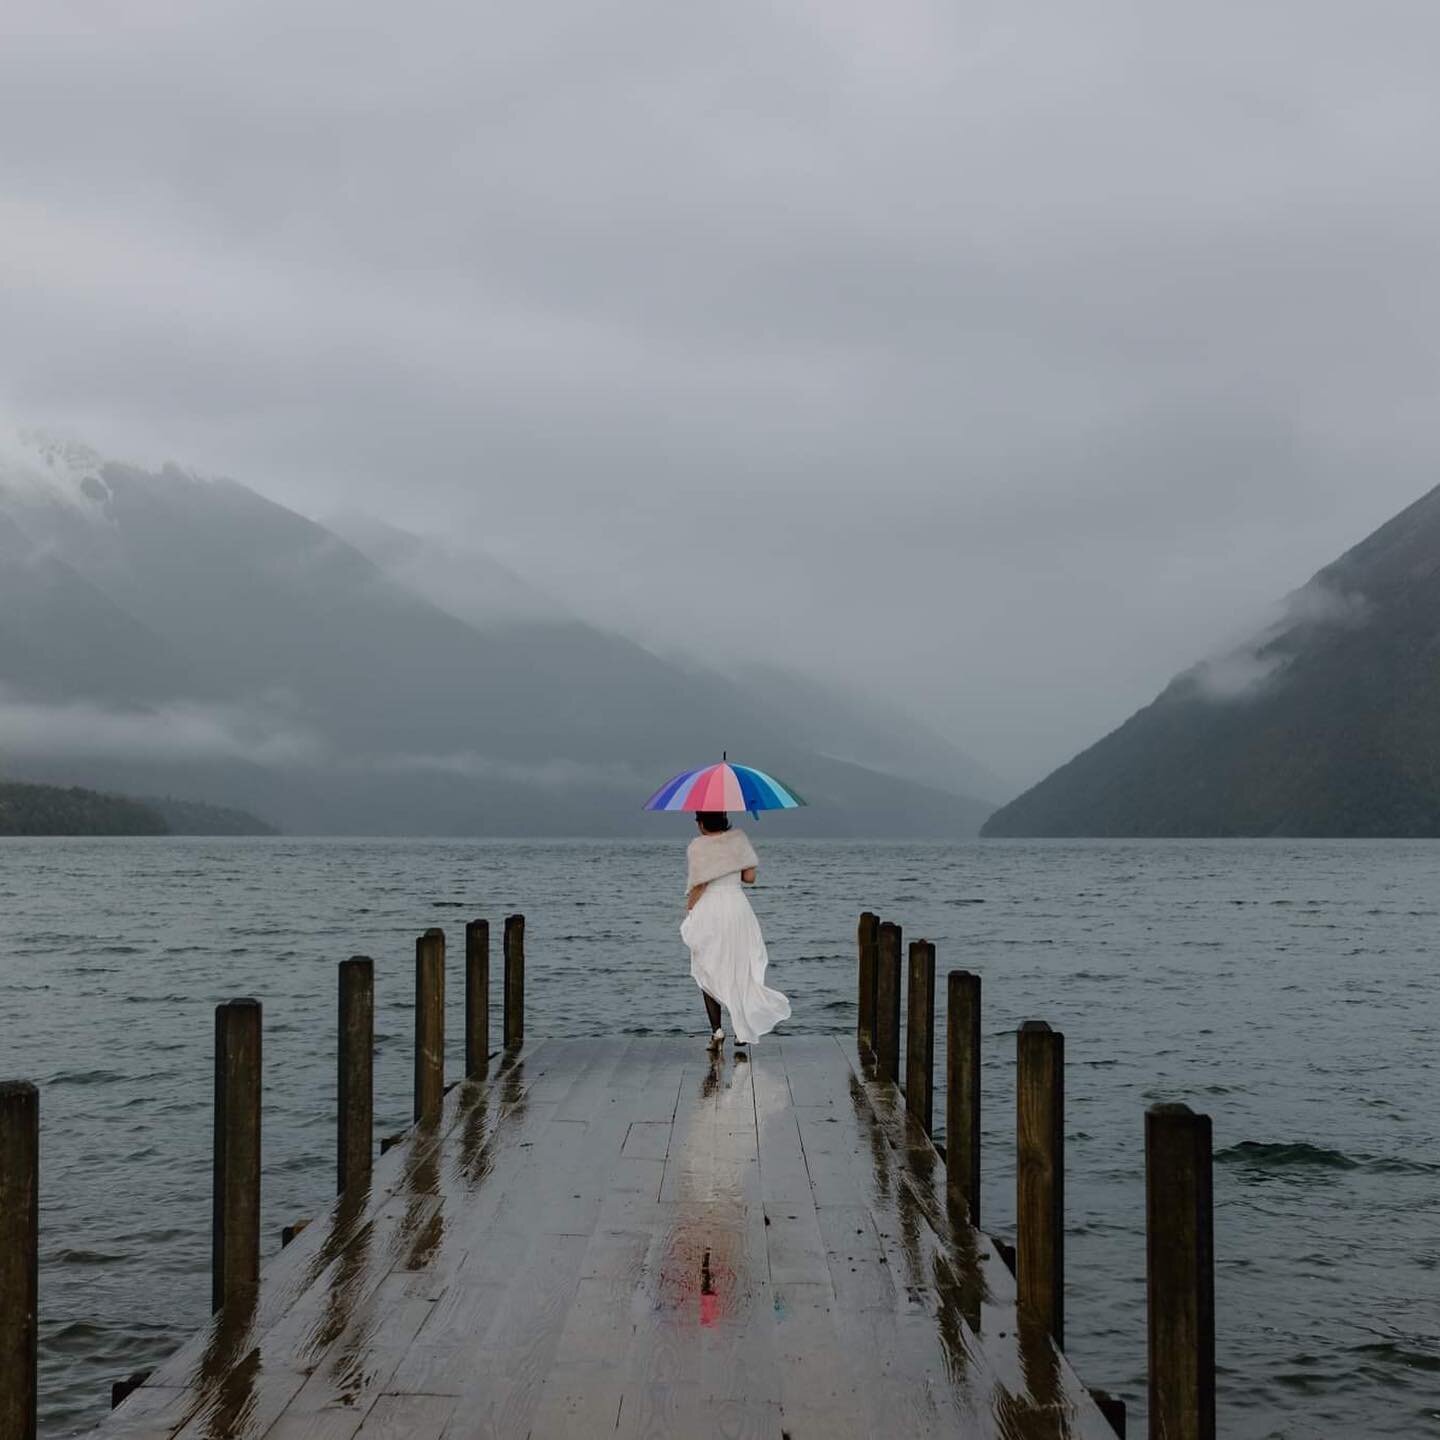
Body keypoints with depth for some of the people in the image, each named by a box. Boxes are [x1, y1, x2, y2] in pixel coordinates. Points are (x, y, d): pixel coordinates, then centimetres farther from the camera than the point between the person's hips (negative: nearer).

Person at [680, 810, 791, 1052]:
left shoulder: (697, 846, -7)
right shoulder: (739, 838, 3)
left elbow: (698, 886, -10)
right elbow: (750, 878, 1)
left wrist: (687, 911, 4)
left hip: (708, 910, -3)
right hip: (737, 906, 3)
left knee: (708, 973, 8)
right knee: (740, 971, 12)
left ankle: (717, 1030, -2)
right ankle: (742, 1031, 8)